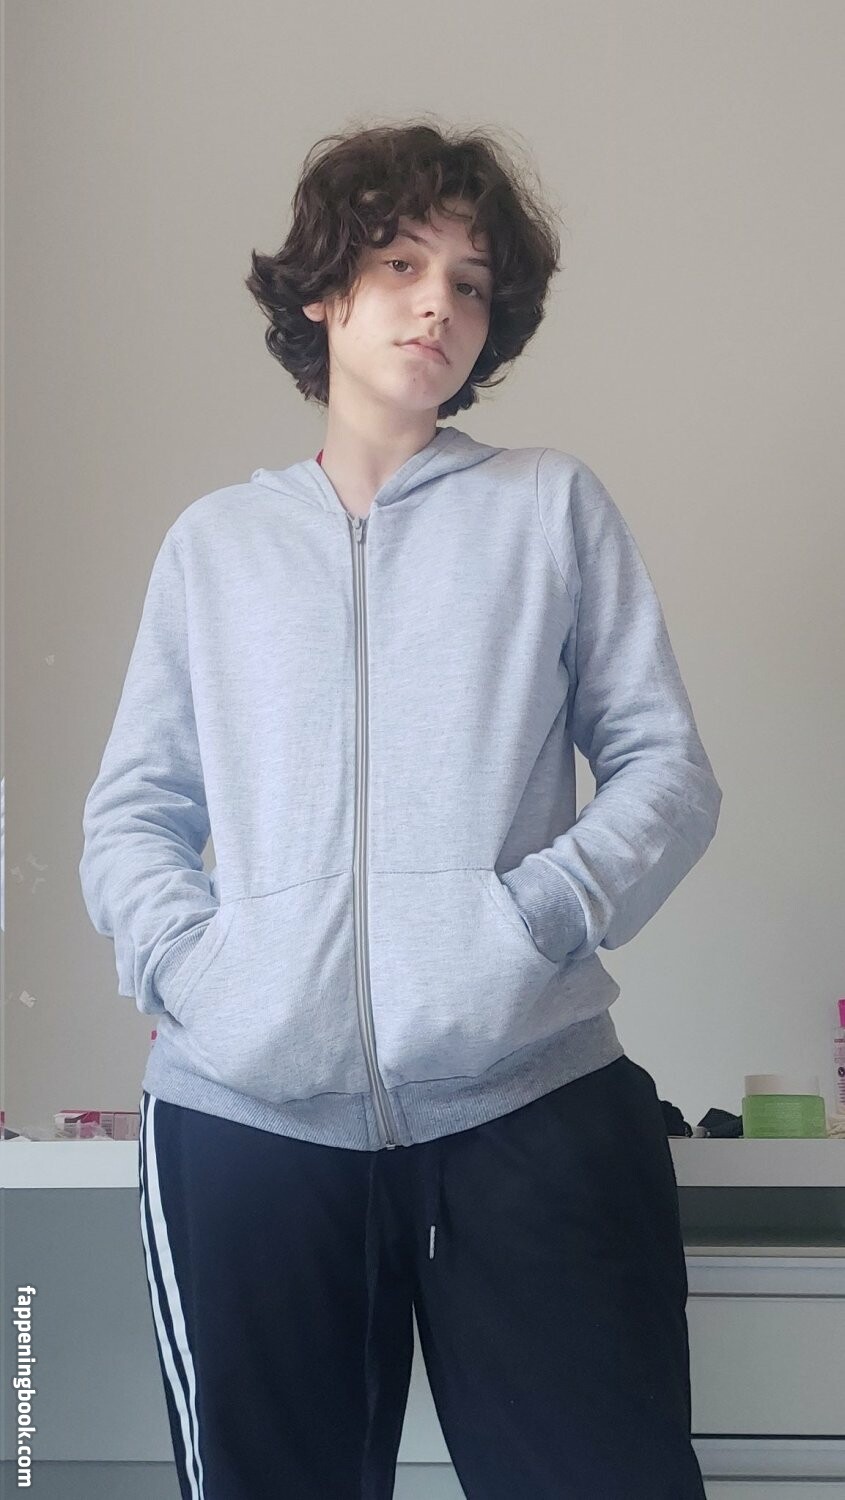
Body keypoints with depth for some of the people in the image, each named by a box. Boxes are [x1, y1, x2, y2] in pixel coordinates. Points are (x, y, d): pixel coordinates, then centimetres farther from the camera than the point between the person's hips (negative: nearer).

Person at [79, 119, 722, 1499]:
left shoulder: (555, 506, 13)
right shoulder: (216, 540, 17)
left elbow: (667, 769, 7)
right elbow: (130, 814, 14)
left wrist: (539, 914, -10)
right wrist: (184, 956, -6)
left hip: (531, 1096, -1)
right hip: (246, 1117, 2)